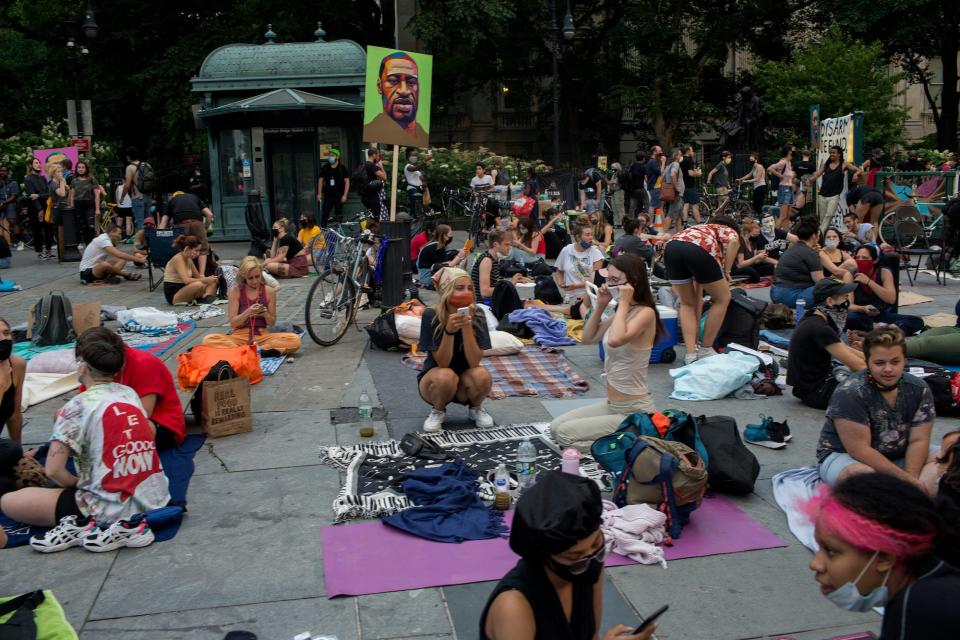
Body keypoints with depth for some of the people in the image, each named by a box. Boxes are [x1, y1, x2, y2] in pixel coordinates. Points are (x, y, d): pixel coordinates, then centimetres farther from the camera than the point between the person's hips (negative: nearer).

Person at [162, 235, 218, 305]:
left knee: (212, 283, -1)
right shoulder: (178, 259, -17)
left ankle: (207, 297, -28)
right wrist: (205, 280, -30)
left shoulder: (189, 260, 9)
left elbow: (198, 277, 12)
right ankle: (206, 297, -8)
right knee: (198, 285, -35)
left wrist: (208, 278, -8)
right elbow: (186, 280, -29)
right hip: (172, 295, -9)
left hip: (182, 291, 9)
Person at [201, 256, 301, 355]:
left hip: (262, 336, 1)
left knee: (295, 340, -28)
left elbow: (272, 323, 7)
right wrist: (248, 312, -21)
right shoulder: (235, 291, -2)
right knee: (208, 340, -31)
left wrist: (265, 314, -15)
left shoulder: (269, 291, 2)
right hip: (240, 336, -1)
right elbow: (233, 323, -4)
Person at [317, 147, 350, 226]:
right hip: (327, 196, 2)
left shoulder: (342, 168, -2)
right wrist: (319, 193, 4)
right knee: (324, 215, -3)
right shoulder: (325, 168, 5)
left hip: (339, 196, -2)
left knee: (338, 216, 5)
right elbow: (320, 180, 10)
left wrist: (345, 195, -10)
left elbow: (347, 181, -2)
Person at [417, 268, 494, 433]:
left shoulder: (477, 316, -15)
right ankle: (437, 411, -2)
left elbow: (474, 362, -22)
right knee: (446, 376, -35)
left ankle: (476, 408, 4)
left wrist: (467, 326, -33)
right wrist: (449, 330, -37)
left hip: (466, 382, 2)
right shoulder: (431, 315, -20)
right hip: (434, 380, -2)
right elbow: (442, 363, -22)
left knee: (482, 376, -31)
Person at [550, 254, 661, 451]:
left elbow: (615, 340, -36)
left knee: (564, 434, -13)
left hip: (633, 413, -9)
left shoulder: (645, 313, -19)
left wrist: (623, 303, -25)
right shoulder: (621, 313, 7)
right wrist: (600, 305, 2)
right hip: (612, 405, 9)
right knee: (555, 428, 11)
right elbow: (588, 339, 13)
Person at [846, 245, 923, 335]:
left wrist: (868, 281, -23)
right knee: (849, 318, -38)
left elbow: (891, 299, -17)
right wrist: (863, 309, -36)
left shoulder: (884, 273, -3)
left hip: (882, 315, 3)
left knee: (917, 321, -18)